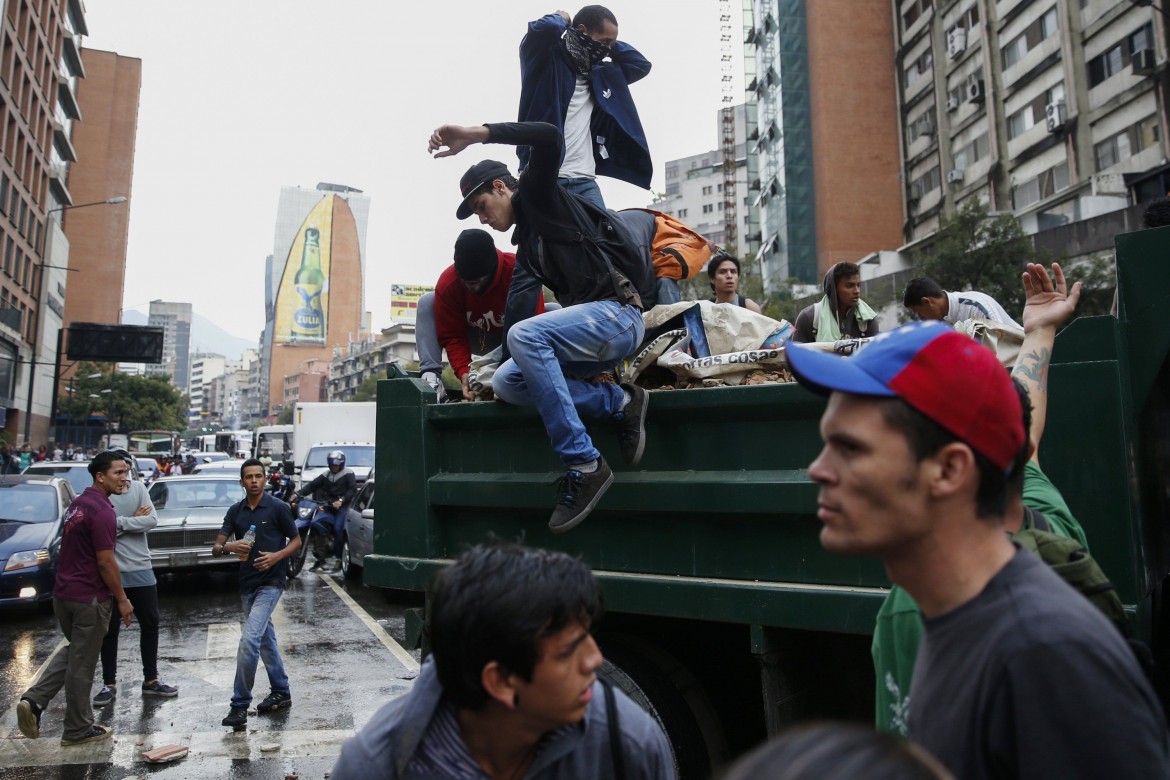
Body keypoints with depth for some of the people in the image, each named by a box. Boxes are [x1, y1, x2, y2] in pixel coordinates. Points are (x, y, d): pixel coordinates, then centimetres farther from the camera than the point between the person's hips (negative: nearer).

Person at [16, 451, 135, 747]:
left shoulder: (77, 504, 9)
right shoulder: (102, 511, -20)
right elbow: (105, 562, -21)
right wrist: (122, 599, -13)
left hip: (63, 593, 9)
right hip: (90, 598, -9)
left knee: (73, 651, 25)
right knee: (82, 663, 4)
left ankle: (34, 699, 10)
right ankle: (78, 730, 16)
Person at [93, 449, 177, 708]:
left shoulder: (138, 488, 0)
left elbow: (152, 520, -9)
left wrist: (119, 522, -17)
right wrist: (134, 520, -14)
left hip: (140, 569, 3)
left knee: (150, 624, 10)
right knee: (109, 629, 8)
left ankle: (151, 680, 24)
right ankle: (109, 684, 23)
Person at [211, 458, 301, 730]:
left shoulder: (278, 508, -8)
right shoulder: (235, 511, 5)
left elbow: (296, 541, -1)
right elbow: (216, 547, 3)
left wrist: (276, 556, -18)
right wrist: (229, 547, -20)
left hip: (270, 582, -6)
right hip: (246, 583, 6)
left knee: (249, 640, -14)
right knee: (265, 640, 15)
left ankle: (240, 705, -4)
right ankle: (281, 693, 29)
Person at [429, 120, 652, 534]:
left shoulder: (539, 196, 2)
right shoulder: (525, 247, 26)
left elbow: (548, 137, -16)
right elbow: (520, 309, 26)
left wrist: (474, 134, -19)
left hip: (618, 312, -9)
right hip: (590, 325, 9)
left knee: (524, 336, -32)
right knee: (505, 382, -4)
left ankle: (584, 465, -29)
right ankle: (619, 402, -7)